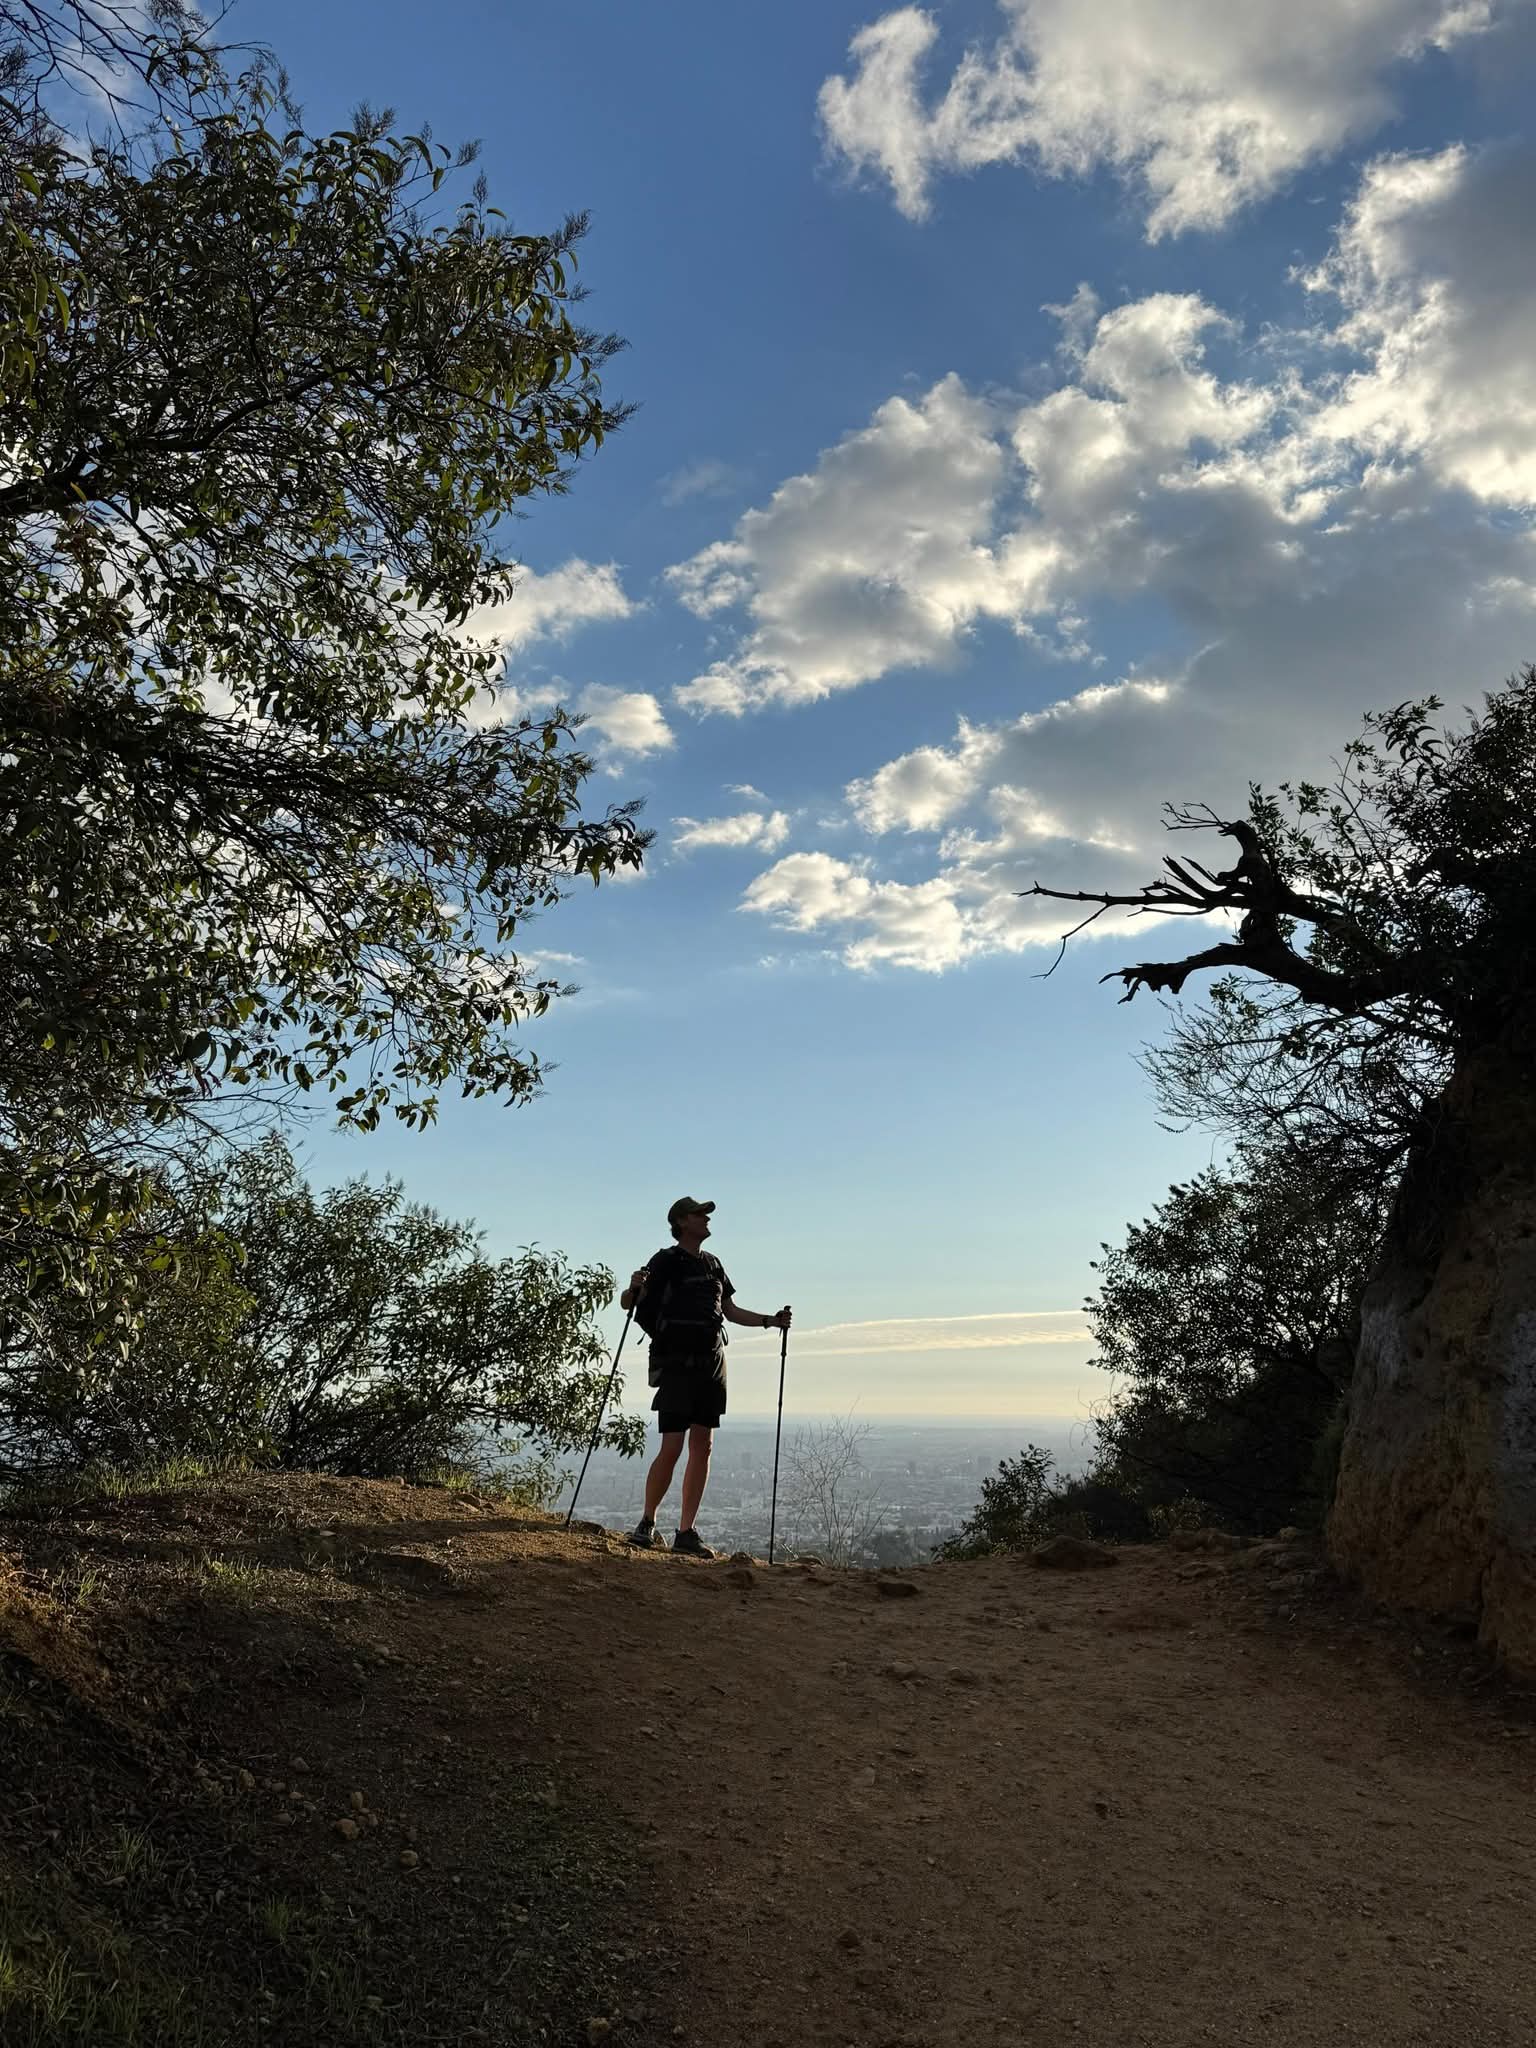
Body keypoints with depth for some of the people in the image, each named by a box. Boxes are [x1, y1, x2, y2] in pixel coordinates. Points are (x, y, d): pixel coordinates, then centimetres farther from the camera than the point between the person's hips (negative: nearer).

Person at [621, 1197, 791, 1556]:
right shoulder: (666, 1261, -4)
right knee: (672, 1448, -10)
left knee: (702, 1448, 4)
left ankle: (686, 1533, 9)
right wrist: (634, 1287, -31)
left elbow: (731, 1311, 25)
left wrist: (770, 1321, 14)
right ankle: (647, 1523, 8)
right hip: (676, 1364, -7)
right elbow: (628, 1303, -9)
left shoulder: (712, 1263, 17)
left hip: (711, 1365, 7)